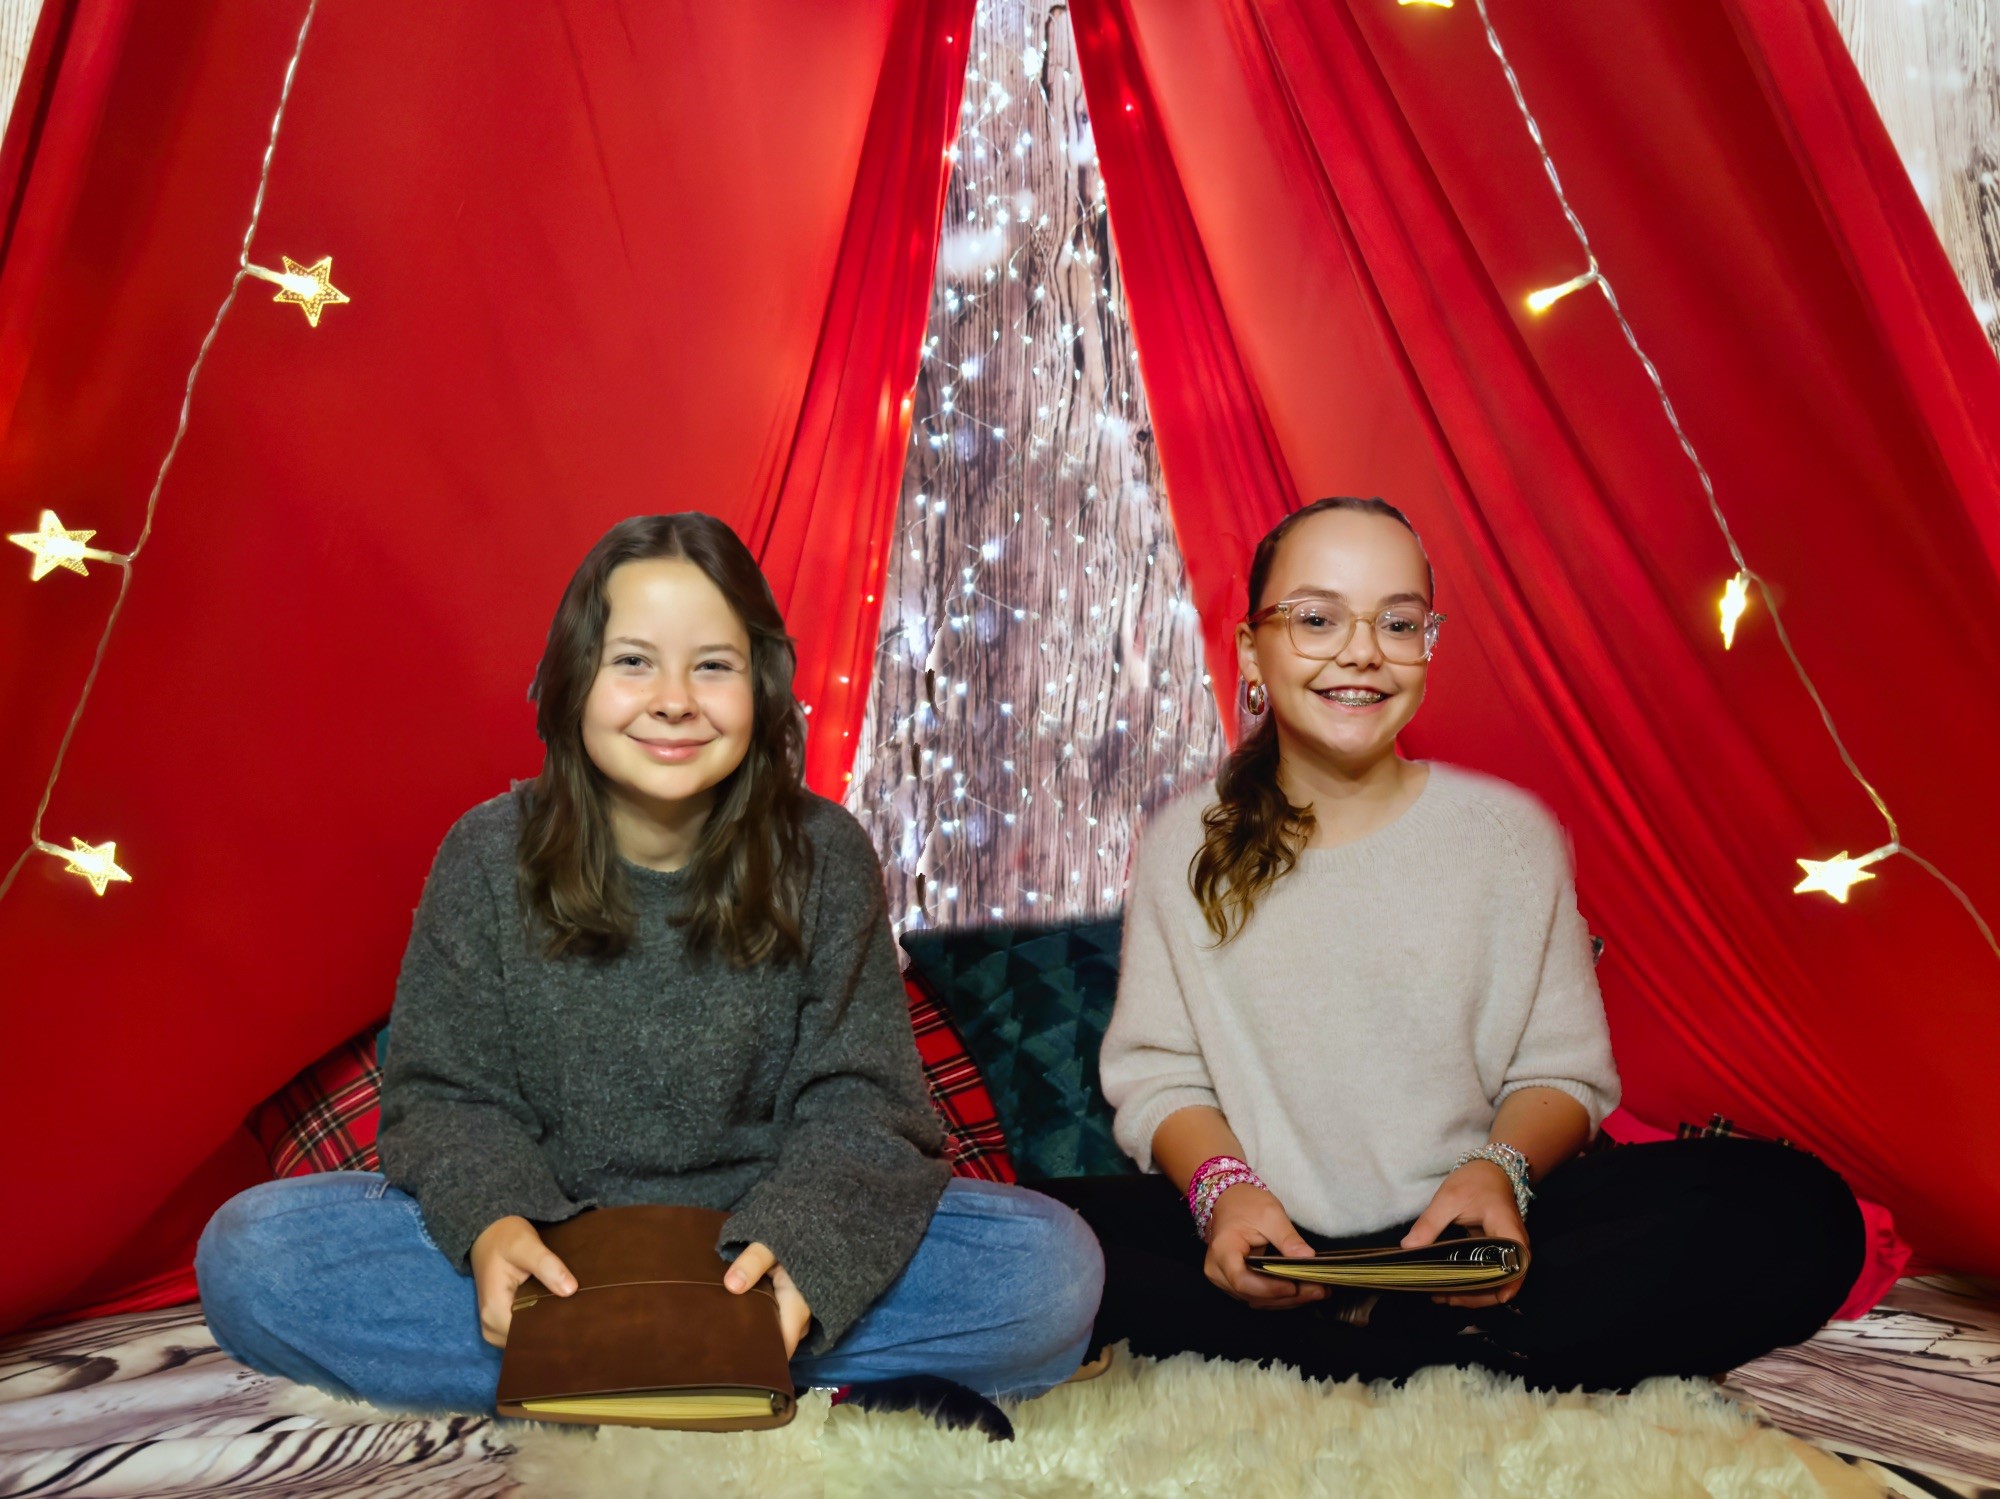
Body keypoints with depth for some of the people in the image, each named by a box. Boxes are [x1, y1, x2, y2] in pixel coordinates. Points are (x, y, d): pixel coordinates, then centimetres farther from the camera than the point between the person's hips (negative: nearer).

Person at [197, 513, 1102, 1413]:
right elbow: (447, 1094, -4)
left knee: (1052, 1269, -24)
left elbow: (859, 1103, -8)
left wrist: (800, 1242, -29)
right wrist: (491, 1224, -26)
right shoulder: (490, 857, -5)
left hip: (755, 1242, -1)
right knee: (247, 1252, -23)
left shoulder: (823, 858, -6)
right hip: (548, 1247, 1)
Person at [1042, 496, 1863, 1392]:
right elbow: (1157, 1074, 2)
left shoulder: (1512, 833, 2)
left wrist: (1501, 1169, -18)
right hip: (1259, 1243, 0)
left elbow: (1563, 1068, 3)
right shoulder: (1186, 847, 3)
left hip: (1465, 1242, 1)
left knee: (1794, 1210, -23)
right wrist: (1221, 1185, -19)